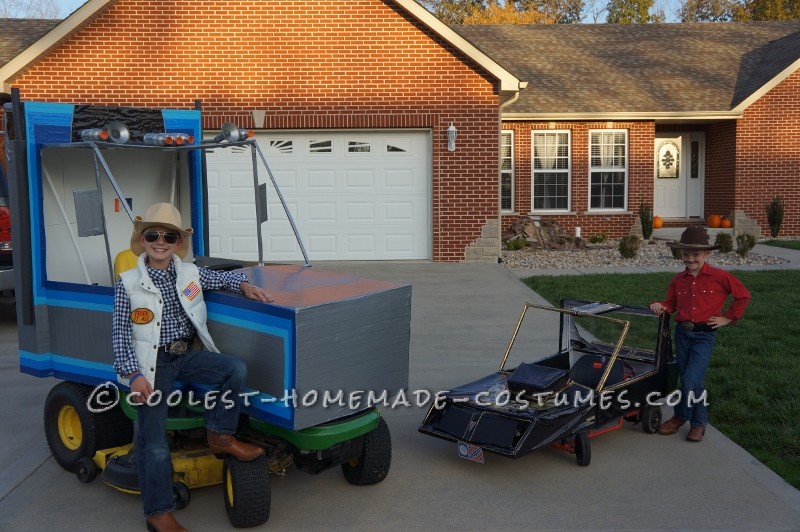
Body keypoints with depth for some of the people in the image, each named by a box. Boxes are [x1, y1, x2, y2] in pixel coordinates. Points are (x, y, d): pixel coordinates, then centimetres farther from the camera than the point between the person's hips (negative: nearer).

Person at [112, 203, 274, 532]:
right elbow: (120, 334, -6)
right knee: (154, 440, -13)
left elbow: (220, 278, 24)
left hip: (187, 355, 4)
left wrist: (244, 285, 2)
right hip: (151, 363, -4)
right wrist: (134, 375, -17)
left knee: (236, 369, -21)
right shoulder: (129, 283, -6)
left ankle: (220, 435, -3)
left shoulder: (189, 273, 5)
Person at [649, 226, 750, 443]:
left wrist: (728, 318, 0)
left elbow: (743, 296, 2)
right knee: (689, 380, 10)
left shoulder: (719, 277, -6)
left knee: (691, 381, -12)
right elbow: (671, 304, 15)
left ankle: (681, 416, 12)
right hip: (682, 333, 4)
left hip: (704, 335, -4)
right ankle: (699, 421, 27)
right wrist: (659, 306, -6)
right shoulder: (678, 280, 6)